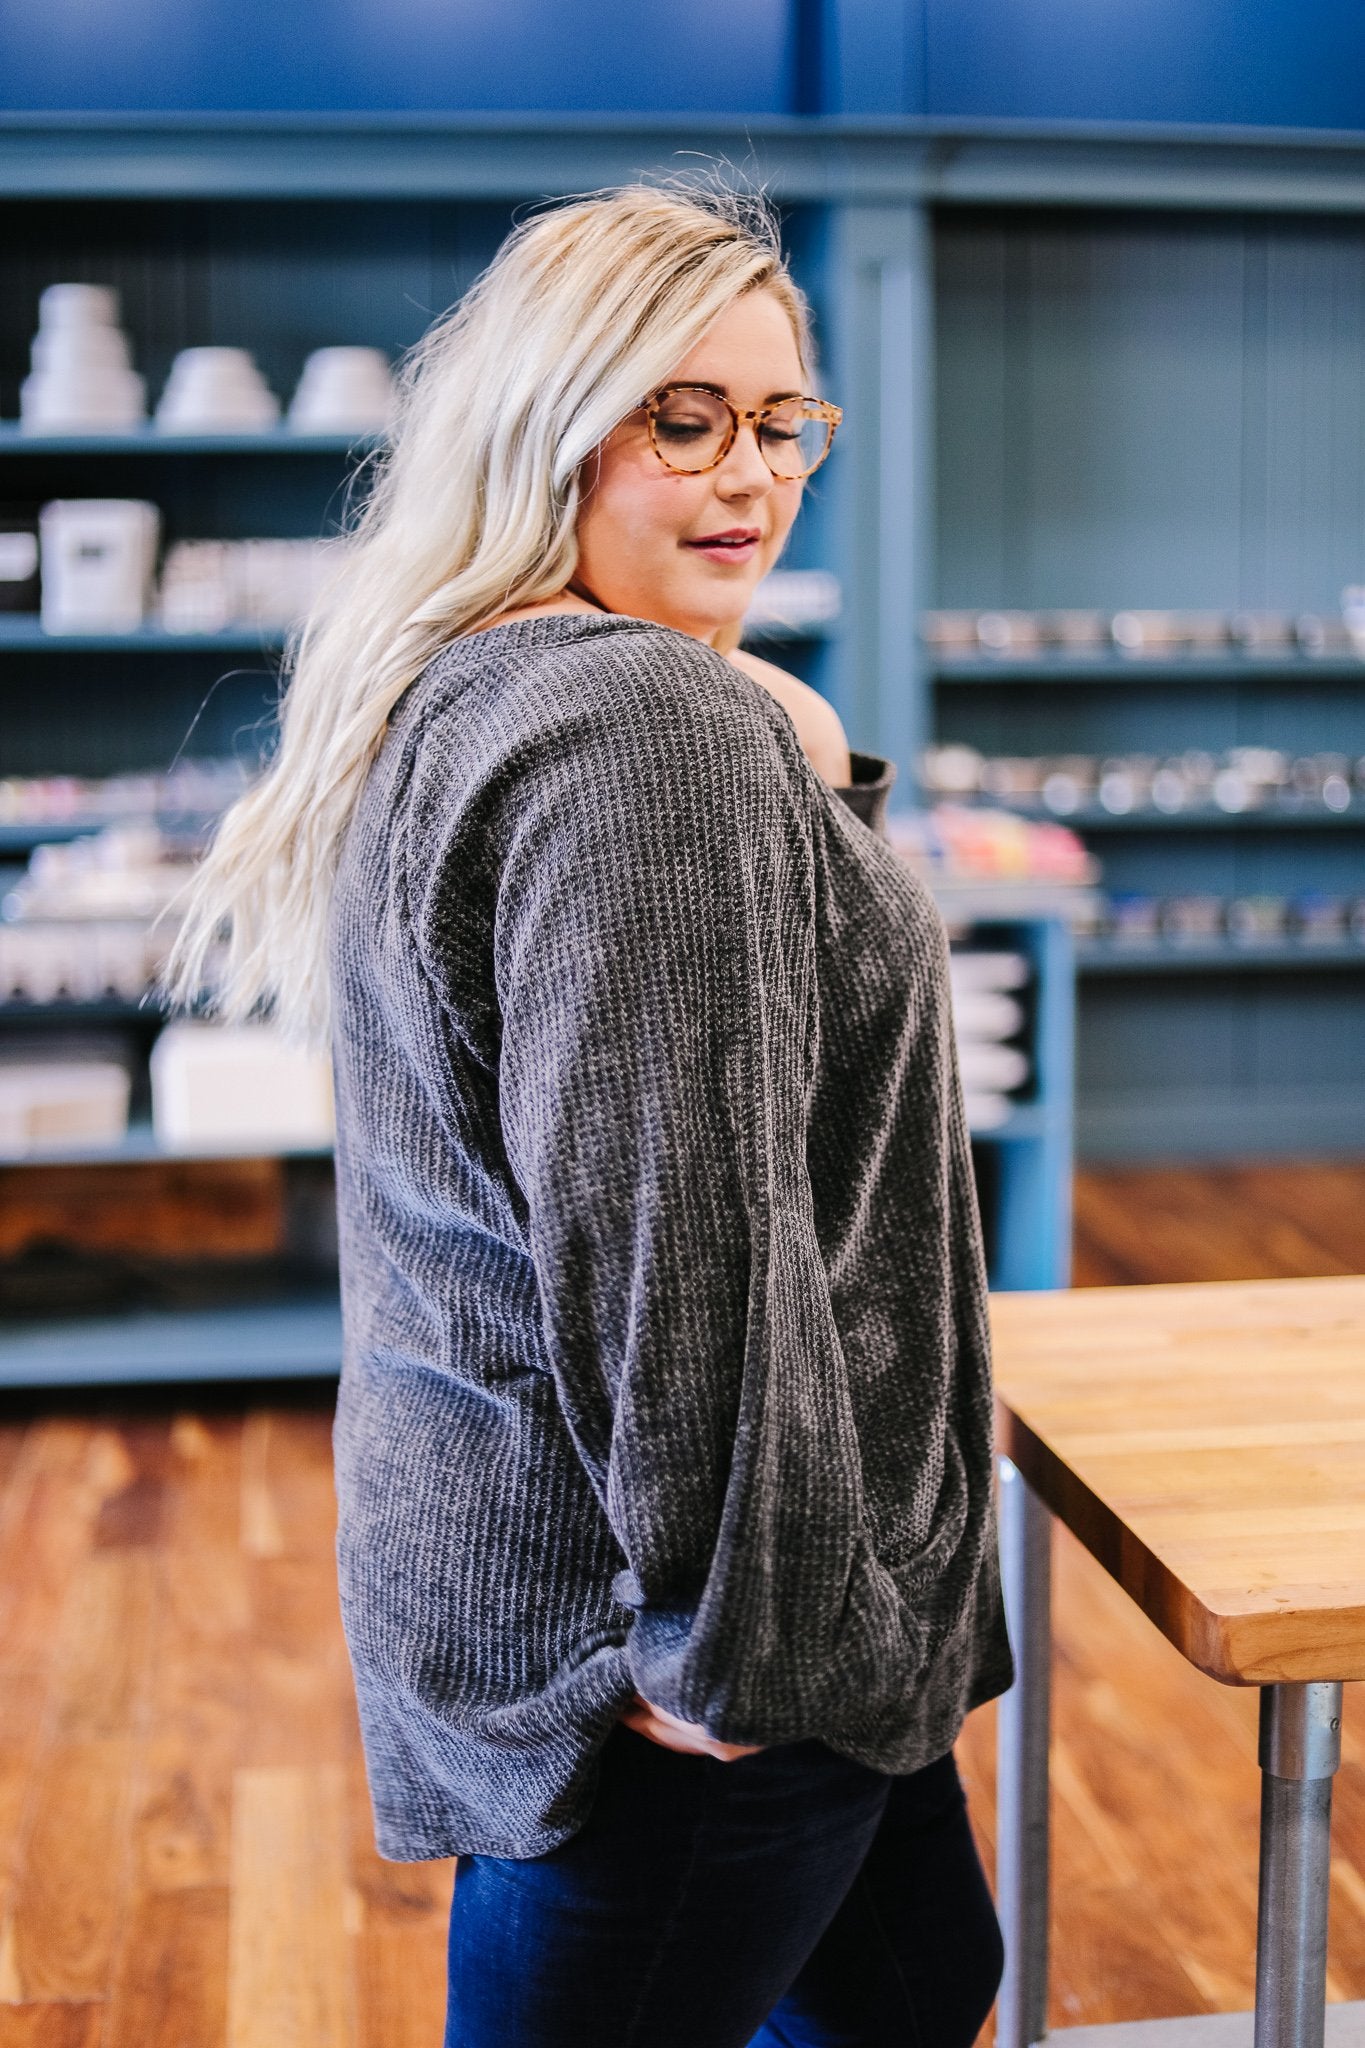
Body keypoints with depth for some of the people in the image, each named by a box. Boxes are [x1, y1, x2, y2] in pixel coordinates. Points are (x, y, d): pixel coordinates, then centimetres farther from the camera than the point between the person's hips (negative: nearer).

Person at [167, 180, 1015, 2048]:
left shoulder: (467, 700, 11)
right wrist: (734, 1632, -20)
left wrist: (809, 780, 5)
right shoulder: (643, 731, -22)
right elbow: (669, 1229, -27)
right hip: (630, 1607, -11)